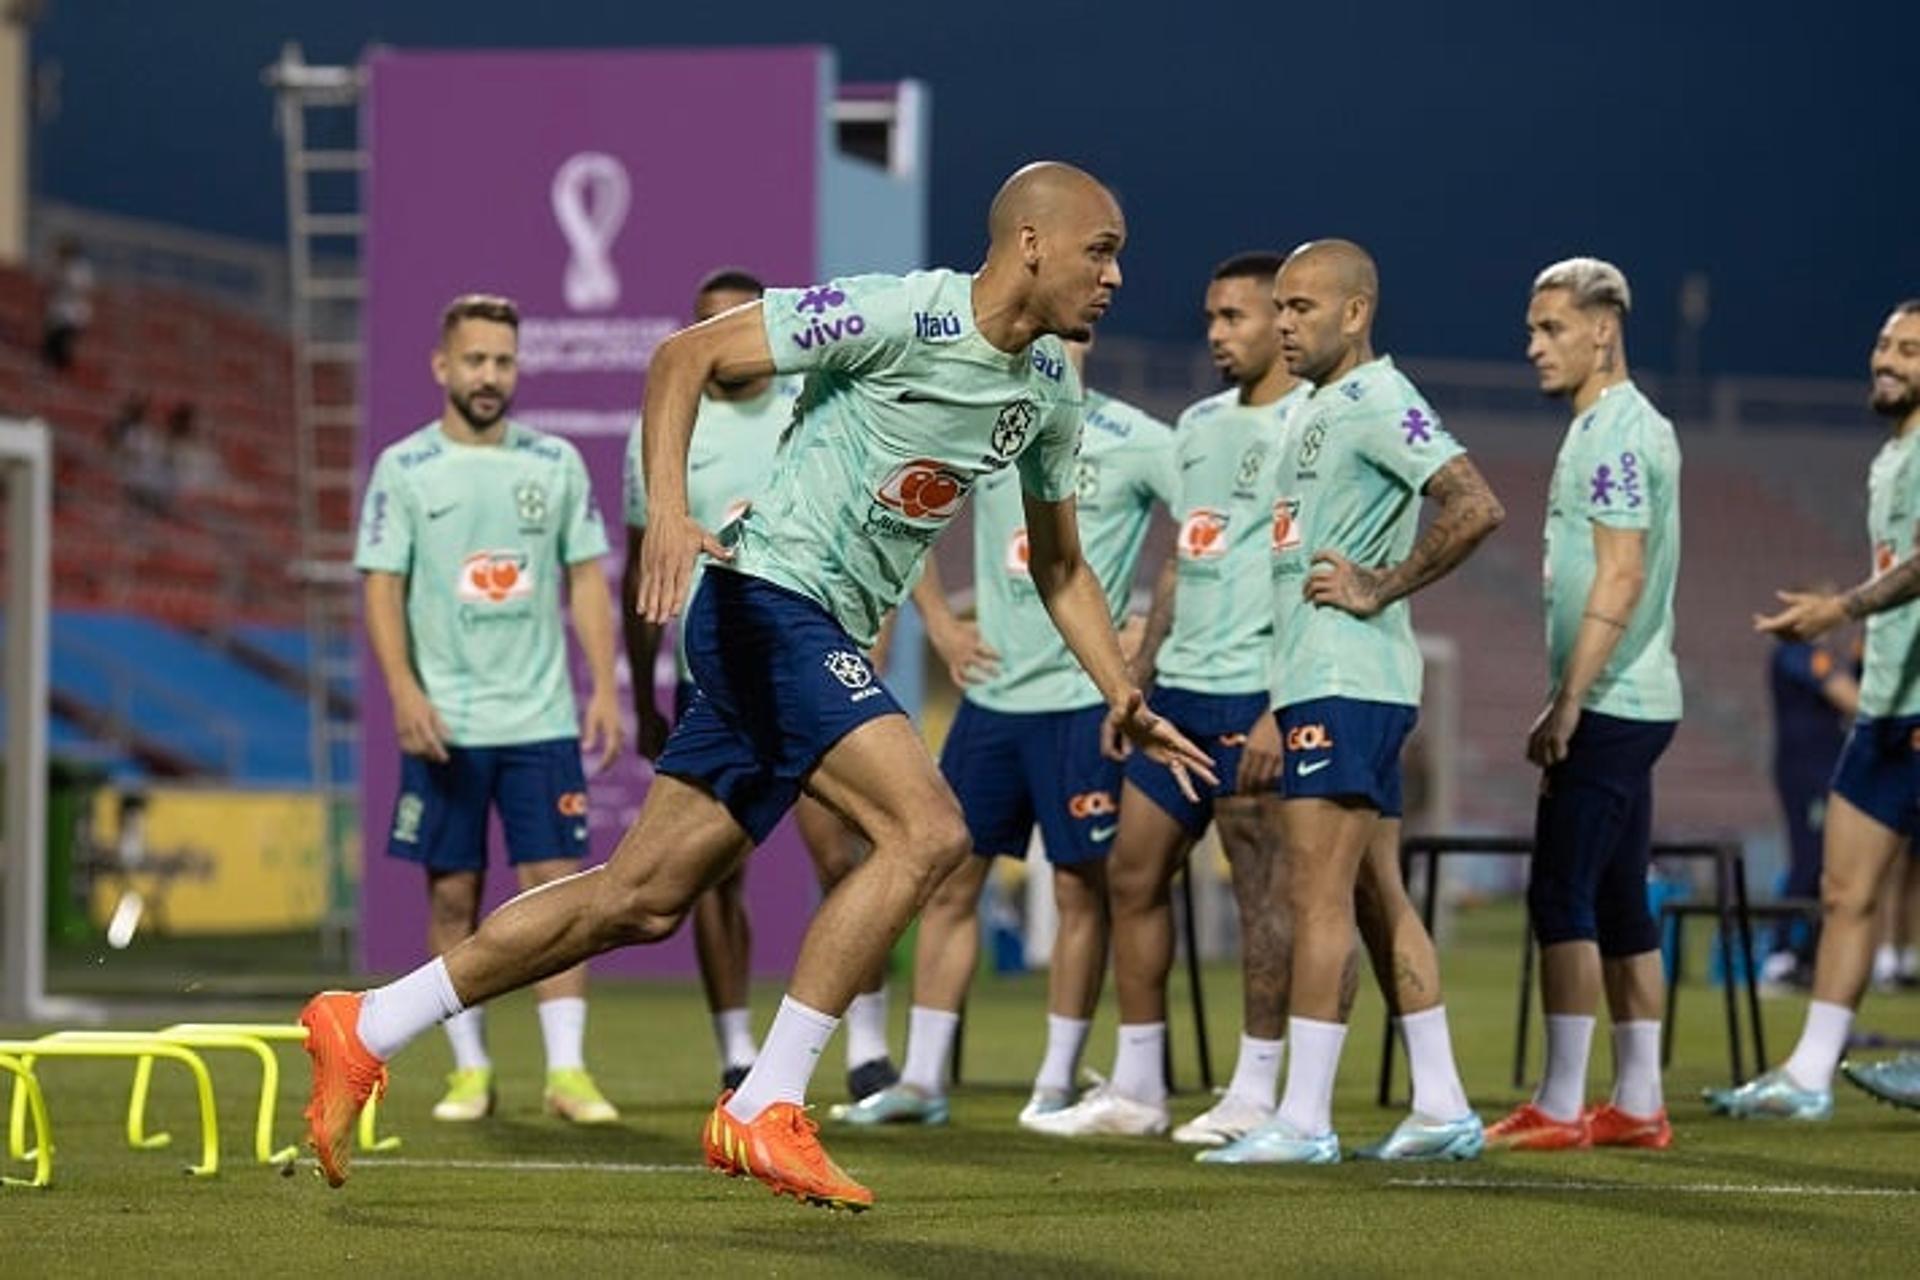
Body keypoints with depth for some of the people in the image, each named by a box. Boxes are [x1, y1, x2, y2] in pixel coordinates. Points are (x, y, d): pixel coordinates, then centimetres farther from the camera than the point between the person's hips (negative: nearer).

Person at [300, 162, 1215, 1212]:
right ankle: (763, 1111, -17)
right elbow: (684, 355, -12)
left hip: (827, 645, 8)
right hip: (771, 602, -8)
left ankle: (365, 1028, 14)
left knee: (641, 901, 6)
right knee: (927, 829, -22)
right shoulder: (898, 316, -14)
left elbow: (1059, 565, 24)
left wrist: (1124, 698, 14)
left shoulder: (1050, 388, 11)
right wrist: (667, 510, -25)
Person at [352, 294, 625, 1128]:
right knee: (453, 895, 3)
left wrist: (605, 688, -1)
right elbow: (382, 587, -1)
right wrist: (405, 691, -14)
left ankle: (567, 1071, -5)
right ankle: (470, 1070, 12)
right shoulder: (404, 468, 1)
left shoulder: (556, 463, 7)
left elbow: (587, 579, 8)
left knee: (556, 885, -5)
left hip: (543, 718, 1)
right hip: (445, 725, -1)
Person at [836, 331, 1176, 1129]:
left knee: (1080, 886, 0)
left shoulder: (1132, 441, -6)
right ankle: (921, 1080, 9)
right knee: (949, 879, 4)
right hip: (992, 690, 4)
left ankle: (1057, 1084, 9)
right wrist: (938, 622, 12)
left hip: (1084, 695, -4)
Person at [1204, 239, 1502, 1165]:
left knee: (1319, 892, -10)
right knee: (1378, 895, 10)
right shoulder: (1323, 410, 19)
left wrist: (1380, 591, -17)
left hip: (1346, 682, -10)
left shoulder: (1376, 401, -11)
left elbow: (1476, 508, -22)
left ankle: (1304, 1120, -10)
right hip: (1322, 680, 10)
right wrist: (1282, 704, 21)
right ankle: (1441, 1111, 13)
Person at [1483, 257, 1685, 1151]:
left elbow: (1620, 580, -20)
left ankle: (1560, 1107, -9)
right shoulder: (1620, 427, 17)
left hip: (1607, 705, -10)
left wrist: (1568, 703, -21)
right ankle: (1638, 1104, 12)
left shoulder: (1616, 433, -13)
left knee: (1563, 896, -9)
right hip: (1635, 702, 10)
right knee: (1619, 904, 10)